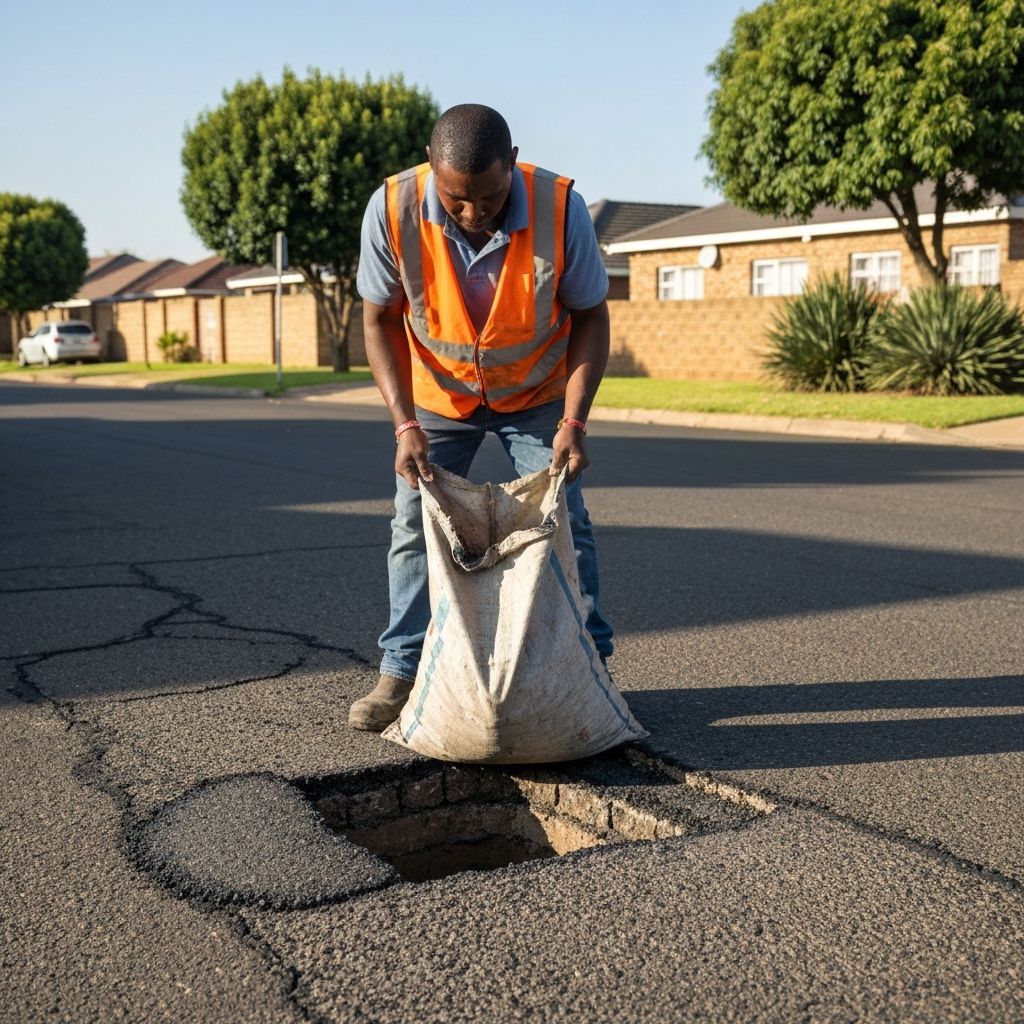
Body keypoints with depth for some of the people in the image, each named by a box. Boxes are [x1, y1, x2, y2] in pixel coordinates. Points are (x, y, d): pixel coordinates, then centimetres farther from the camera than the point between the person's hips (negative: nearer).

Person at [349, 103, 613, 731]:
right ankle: (403, 672, 11)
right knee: (415, 524, 0)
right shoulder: (392, 209, -28)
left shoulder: (561, 208, -30)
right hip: (438, 393, 1)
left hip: (538, 393, -1)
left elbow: (590, 316, -16)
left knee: (564, 522, -1)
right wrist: (405, 424, -24)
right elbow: (380, 321, -15)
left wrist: (573, 422, -24)